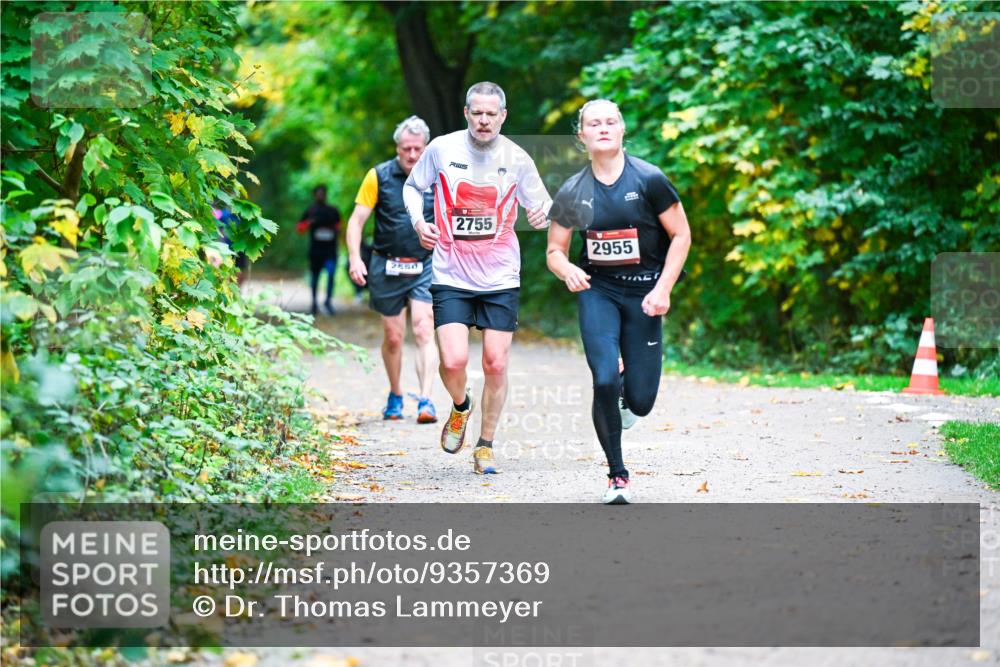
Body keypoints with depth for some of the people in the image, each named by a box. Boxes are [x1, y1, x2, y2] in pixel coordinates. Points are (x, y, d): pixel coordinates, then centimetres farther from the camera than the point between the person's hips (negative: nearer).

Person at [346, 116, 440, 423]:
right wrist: (355, 258, -14)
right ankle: (395, 396, 26)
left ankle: (426, 401, -16)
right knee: (393, 337, 6)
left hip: (425, 267, 0)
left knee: (424, 331, -13)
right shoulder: (379, 176, -3)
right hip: (387, 268, 0)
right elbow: (357, 220, -1)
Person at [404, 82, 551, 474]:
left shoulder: (516, 158, -3)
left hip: (501, 279, 1)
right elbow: (413, 186, 12)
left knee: (495, 365, 0)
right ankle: (460, 407, 22)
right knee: (454, 361, -14)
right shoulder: (442, 149, -5)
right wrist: (418, 222, -7)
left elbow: (540, 204, 9)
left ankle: (485, 446, 19)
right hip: (451, 276, -1)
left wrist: (543, 213, -15)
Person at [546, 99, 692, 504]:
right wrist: (566, 269, -18)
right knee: (604, 380, -17)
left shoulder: (648, 179, -9)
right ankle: (617, 476, 1)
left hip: (643, 292, -1)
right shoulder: (573, 192, -1)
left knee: (640, 403, -3)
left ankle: (627, 391, 38)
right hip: (597, 290, 1)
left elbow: (681, 235, -3)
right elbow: (554, 251, 6)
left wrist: (663, 289, -12)